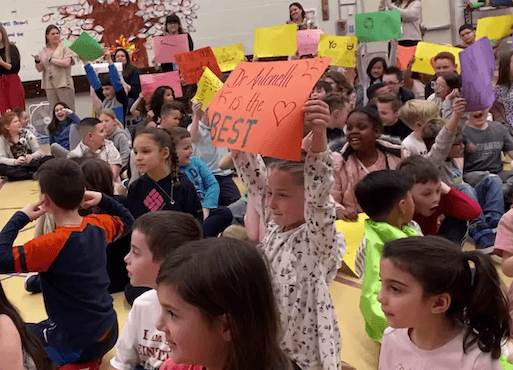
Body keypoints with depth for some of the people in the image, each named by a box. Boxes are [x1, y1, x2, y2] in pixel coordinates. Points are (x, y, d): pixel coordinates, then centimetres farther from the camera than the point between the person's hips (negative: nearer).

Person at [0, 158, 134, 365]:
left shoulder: (52, 244, -26)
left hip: (78, 345, -7)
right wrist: (102, 199, 6)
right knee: (35, 328, 32)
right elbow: (127, 221, 16)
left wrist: (20, 218, -22)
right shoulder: (98, 225, -5)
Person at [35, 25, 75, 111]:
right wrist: (37, 61, -7)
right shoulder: (43, 51, 14)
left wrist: (51, 59, -5)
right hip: (49, 86, 4)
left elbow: (66, 63, -12)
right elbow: (39, 69, 13)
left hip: (63, 84, -4)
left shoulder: (65, 47, 2)